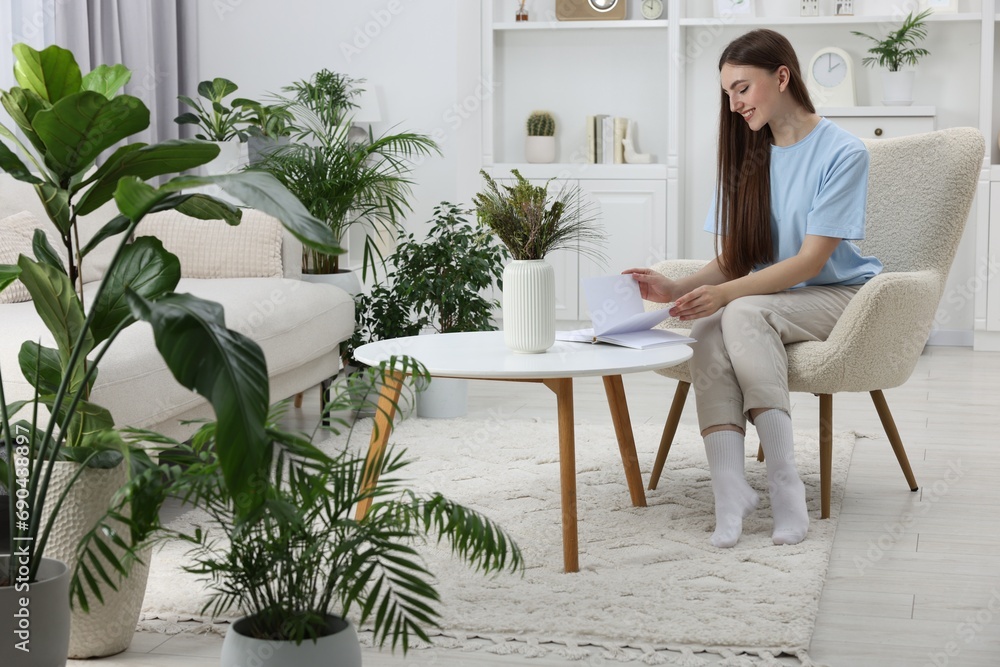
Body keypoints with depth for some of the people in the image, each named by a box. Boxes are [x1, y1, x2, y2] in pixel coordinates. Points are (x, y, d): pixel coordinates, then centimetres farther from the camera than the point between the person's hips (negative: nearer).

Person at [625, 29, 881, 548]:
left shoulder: (843, 153, -9)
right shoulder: (746, 158, 11)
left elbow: (811, 260, -16)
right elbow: (728, 262, 5)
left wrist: (725, 294, -28)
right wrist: (676, 289, -16)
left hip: (839, 294, -5)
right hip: (764, 296, 5)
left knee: (744, 314, -34)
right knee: (706, 331, -30)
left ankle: (784, 481, -37)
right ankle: (729, 488, -44)